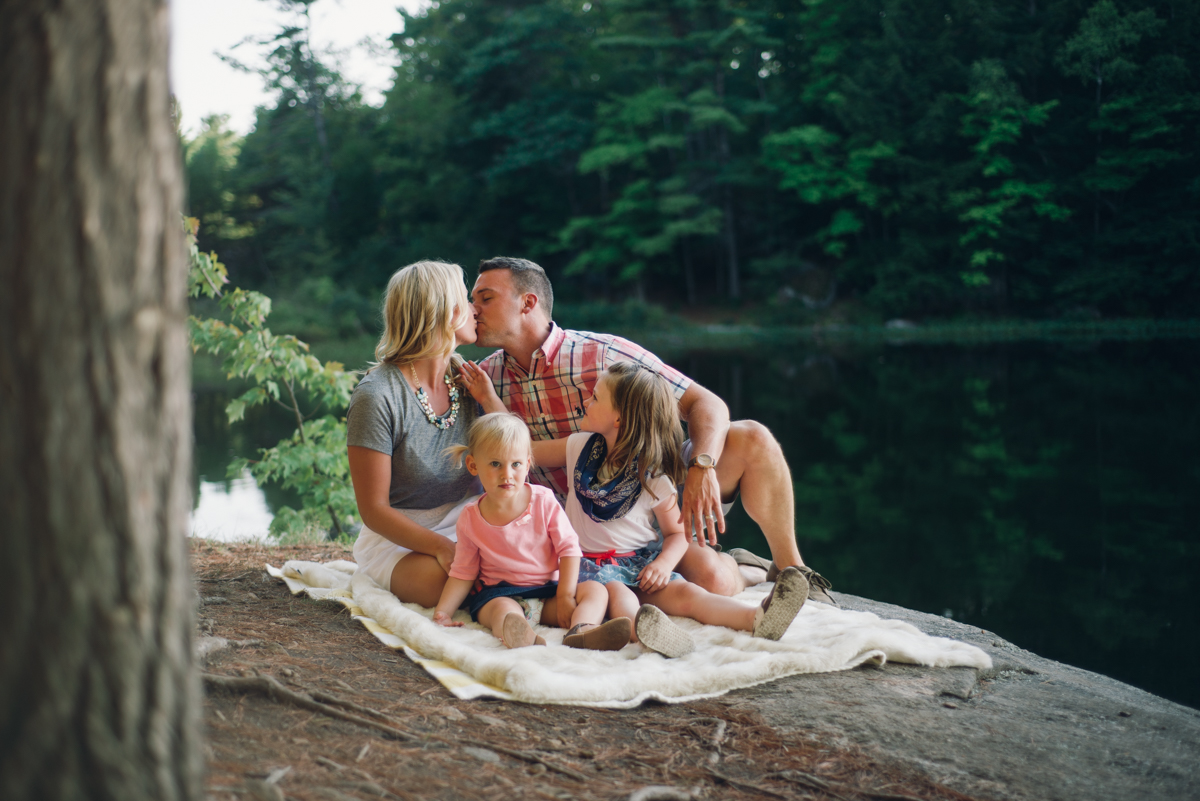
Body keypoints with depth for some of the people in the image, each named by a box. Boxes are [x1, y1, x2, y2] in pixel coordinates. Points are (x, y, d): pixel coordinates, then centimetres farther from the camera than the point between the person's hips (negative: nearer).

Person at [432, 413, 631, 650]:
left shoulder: (543, 501, -4)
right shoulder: (470, 518, -2)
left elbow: (569, 548, -3)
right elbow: (463, 573, 6)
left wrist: (565, 596, -13)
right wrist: (442, 611, -7)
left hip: (548, 589, 2)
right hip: (499, 593, -2)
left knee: (596, 590, -20)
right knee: (504, 611, -36)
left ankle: (581, 630, -53)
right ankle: (521, 638, -70)